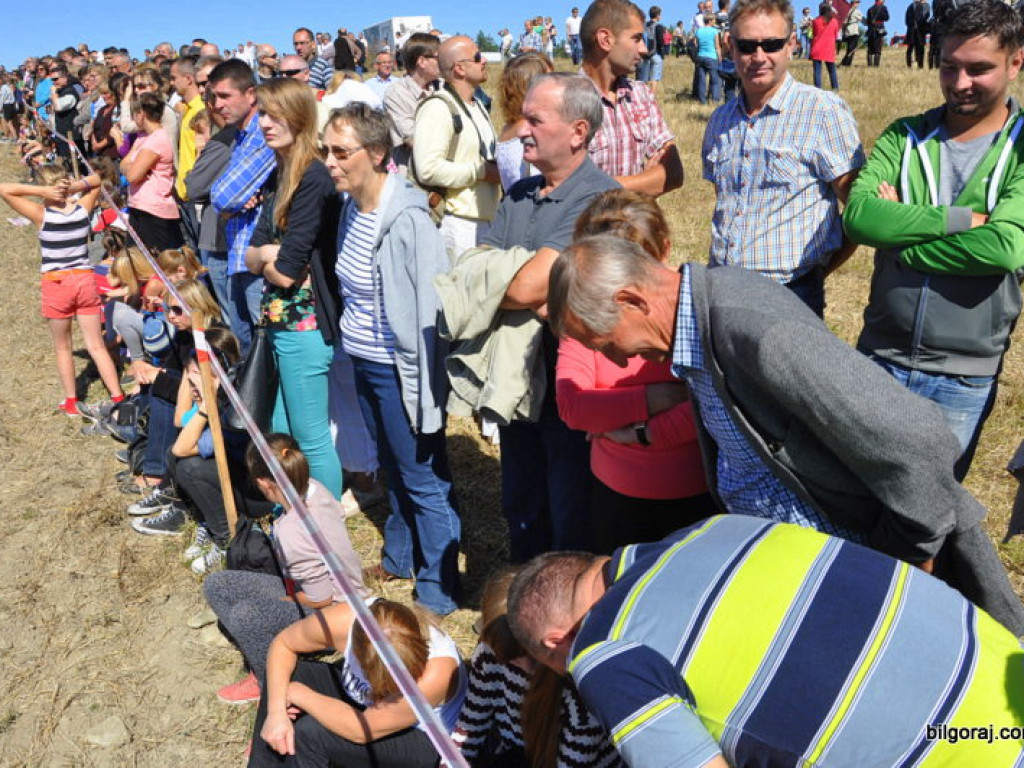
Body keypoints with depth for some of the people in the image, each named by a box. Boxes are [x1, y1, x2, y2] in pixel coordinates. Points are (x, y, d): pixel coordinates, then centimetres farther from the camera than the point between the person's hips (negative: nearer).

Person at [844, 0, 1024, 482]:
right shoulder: (905, 137, 2)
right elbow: (858, 215, -16)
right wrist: (964, 218, -19)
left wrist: (898, 232, -17)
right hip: (880, 356, 2)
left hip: (964, 376, -1)